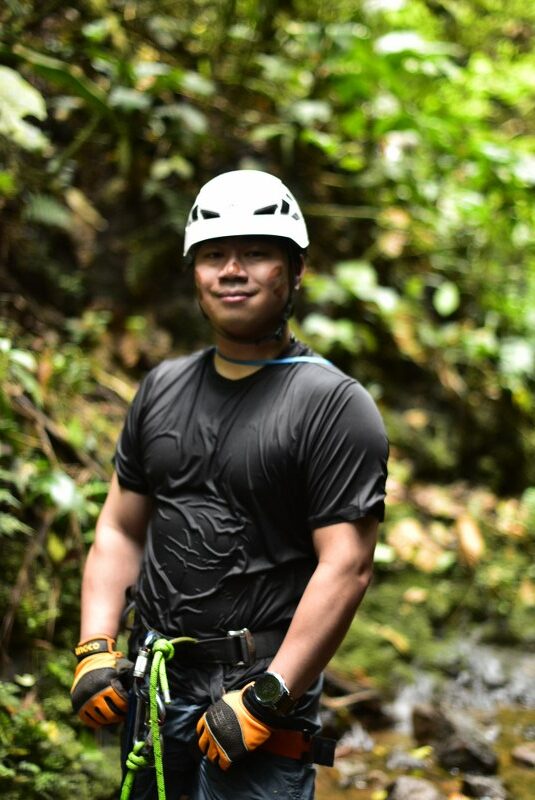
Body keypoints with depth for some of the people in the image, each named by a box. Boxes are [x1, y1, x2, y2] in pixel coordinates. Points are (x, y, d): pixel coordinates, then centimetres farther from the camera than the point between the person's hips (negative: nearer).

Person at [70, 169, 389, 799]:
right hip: (149, 681, 6)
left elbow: (346, 566, -15)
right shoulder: (162, 388, 9)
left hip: (263, 683, -5)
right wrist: (95, 650, 0)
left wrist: (267, 699, -19)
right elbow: (120, 530, 12)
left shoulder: (334, 405, -10)